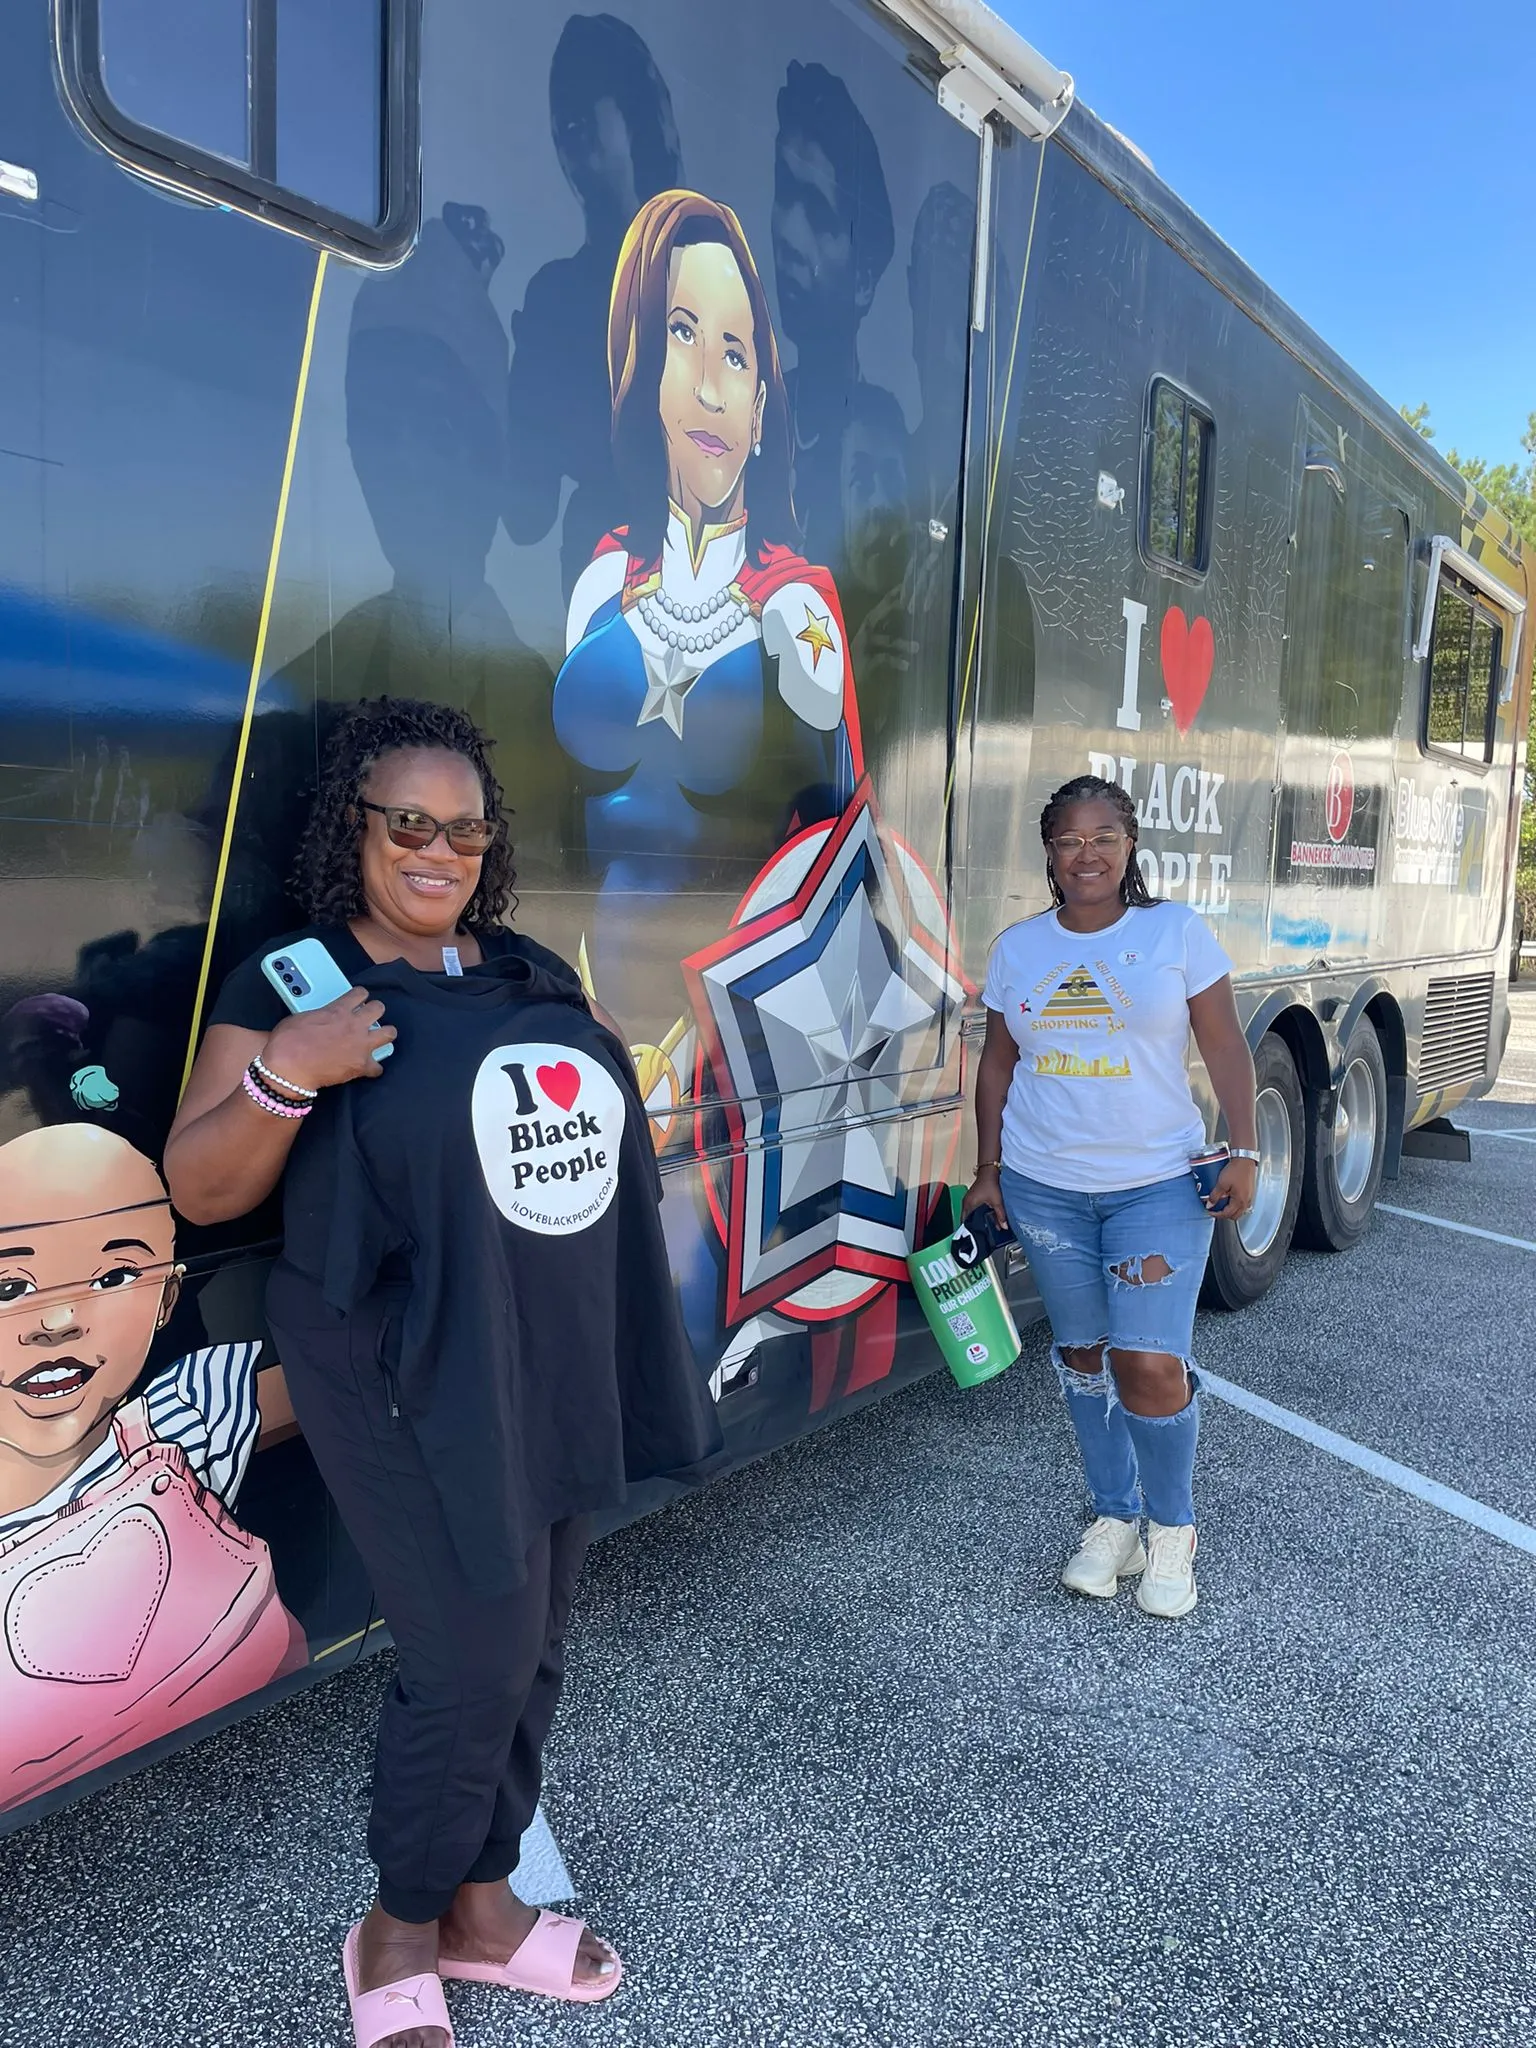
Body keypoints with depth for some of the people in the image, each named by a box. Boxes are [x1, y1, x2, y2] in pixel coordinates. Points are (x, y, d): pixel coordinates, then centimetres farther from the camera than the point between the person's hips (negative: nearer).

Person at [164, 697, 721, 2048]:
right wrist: (282, 1073, -27)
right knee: (476, 1662, -2)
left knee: (534, 1651, 16)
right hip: (416, 1383, -6)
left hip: (558, 1368, 7)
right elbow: (198, 1192, -9)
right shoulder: (294, 983, -7)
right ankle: (399, 1936, 26)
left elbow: (601, 1136, 20)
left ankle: (480, 1900, 38)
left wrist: (632, 1345, 17)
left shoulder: (536, 976, 9)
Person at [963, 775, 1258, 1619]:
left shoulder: (1177, 930, -2)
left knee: (1151, 1366, -9)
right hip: (1044, 1187, 3)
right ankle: (1114, 1518, 28)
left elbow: (1225, 1047, -2)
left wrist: (1243, 1152, -9)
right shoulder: (1017, 947, 5)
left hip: (1158, 1185, -3)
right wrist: (989, 1168, 7)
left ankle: (1172, 1528, 15)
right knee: (1083, 1356, 11)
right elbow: (997, 1061, 10)